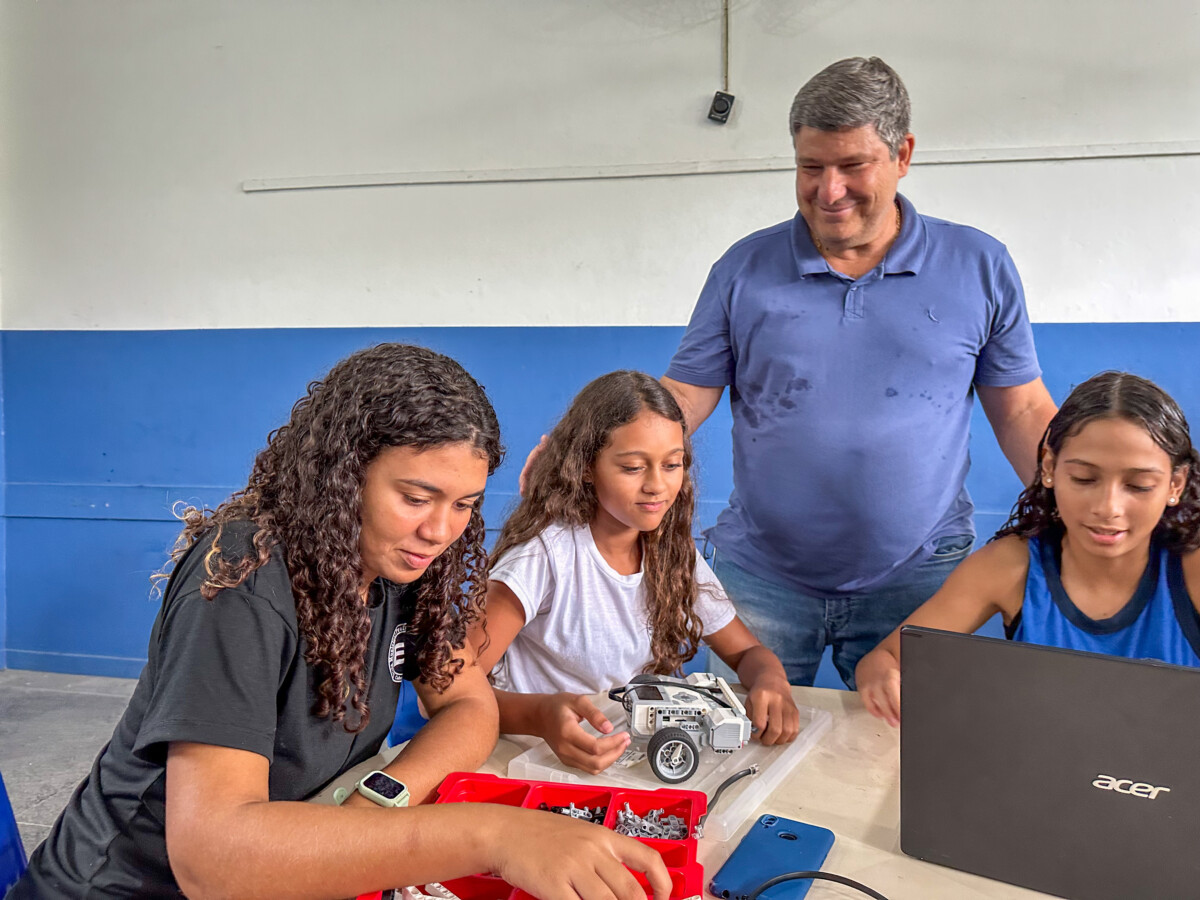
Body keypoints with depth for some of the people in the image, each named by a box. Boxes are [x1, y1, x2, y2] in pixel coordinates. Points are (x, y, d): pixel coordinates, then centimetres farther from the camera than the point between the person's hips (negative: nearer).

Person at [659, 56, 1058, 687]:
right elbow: (683, 397, 0)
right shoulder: (745, 268, 2)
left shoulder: (980, 268, 3)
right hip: (761, 578, 1)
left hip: (915, 581, 0)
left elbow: (1023, 412, 6)